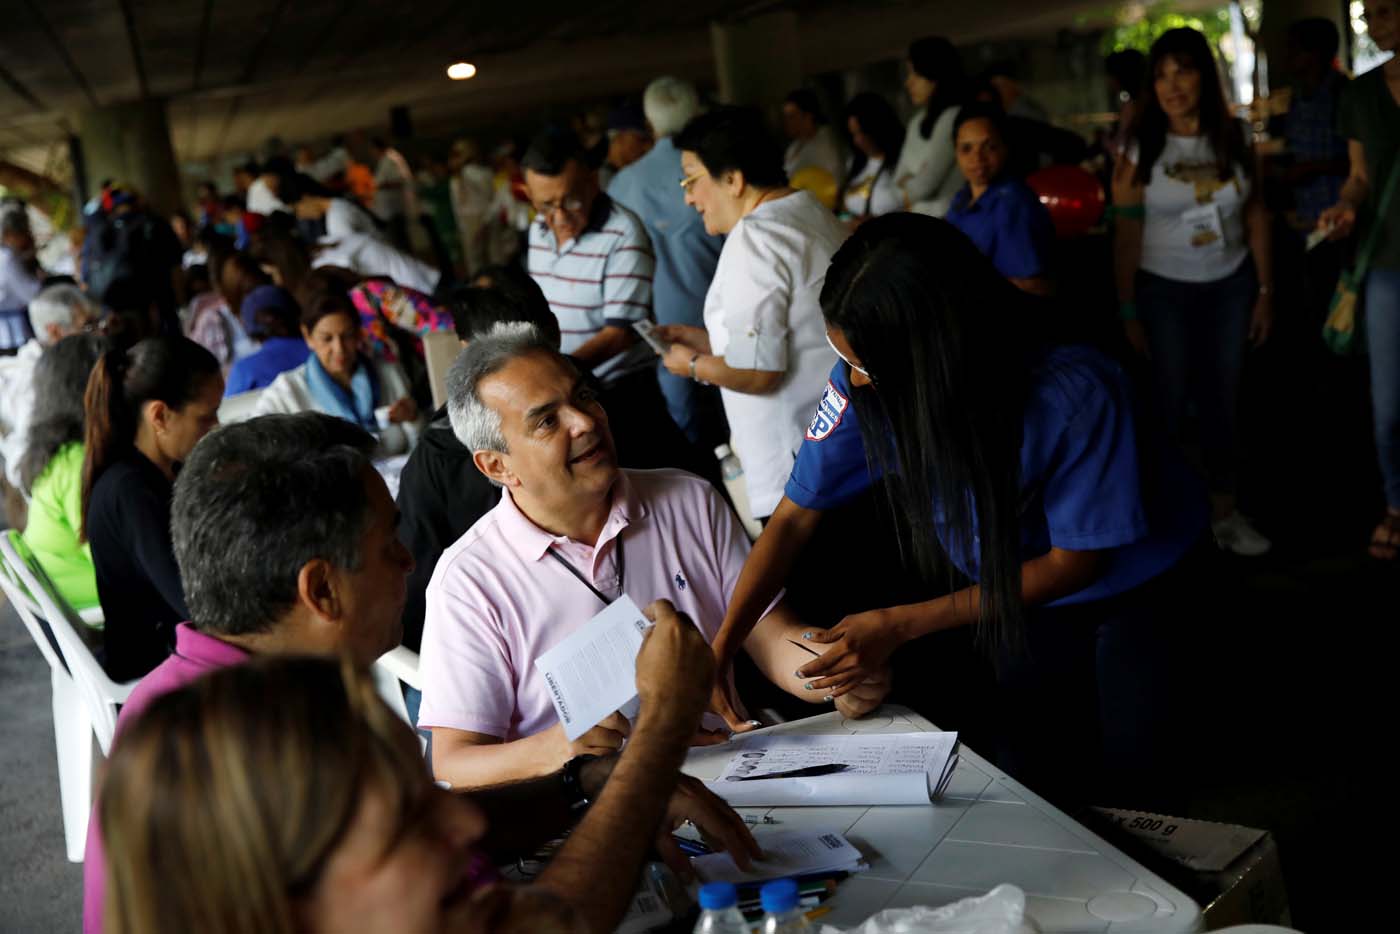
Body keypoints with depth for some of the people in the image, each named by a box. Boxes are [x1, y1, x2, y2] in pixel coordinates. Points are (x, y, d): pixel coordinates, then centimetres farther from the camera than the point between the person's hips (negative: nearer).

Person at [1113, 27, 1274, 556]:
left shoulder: (1233, 138, -2)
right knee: (1168, 401, 2)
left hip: (1230, 285, 3)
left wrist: (1265, 290, 3)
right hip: (1164, 290, -3)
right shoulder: (1141, 149, -10)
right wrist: (1127, 311, -6)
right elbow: (1128, 234, -7)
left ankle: (1224, 512, 19)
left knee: (1223, 398, 9)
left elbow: (1256, 214, 4)